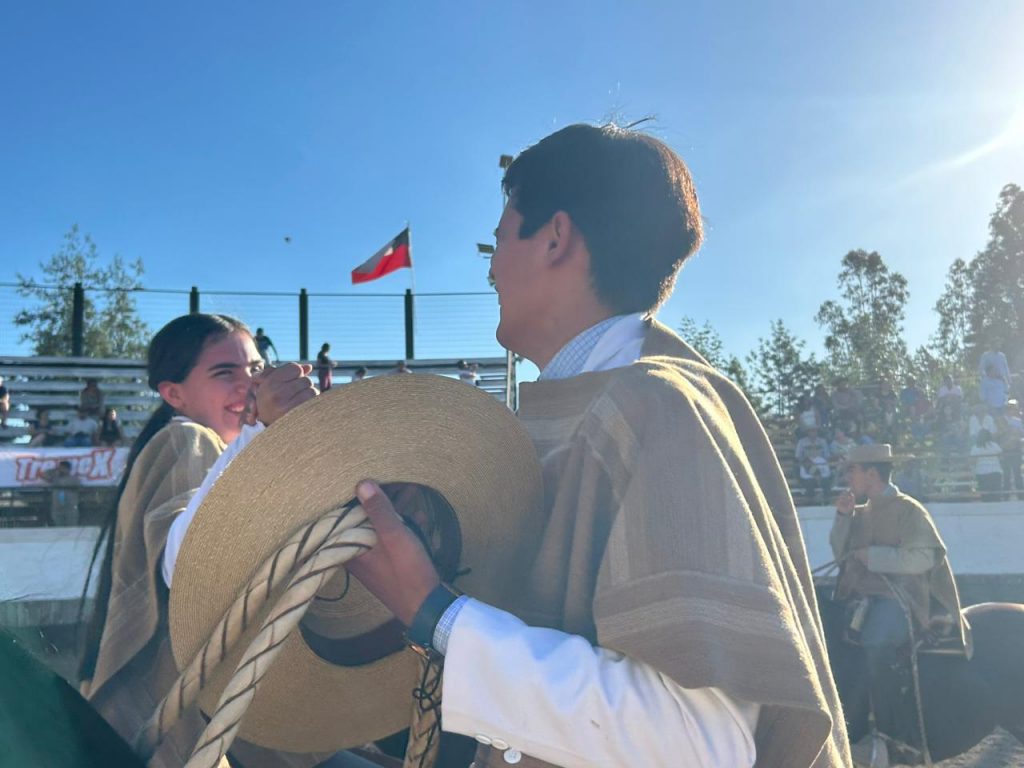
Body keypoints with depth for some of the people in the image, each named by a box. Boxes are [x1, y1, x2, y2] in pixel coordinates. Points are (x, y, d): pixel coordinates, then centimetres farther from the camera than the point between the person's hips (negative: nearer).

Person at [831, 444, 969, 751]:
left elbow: (923, 558, -13)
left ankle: (897, 735, -21)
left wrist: (873, 555, -15)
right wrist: (842, 516, 6)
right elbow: (840, 556, 16)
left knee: (876, 641, -32)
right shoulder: (861, 513, 17)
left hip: (899, 595, -7)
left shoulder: (908, 509, -2)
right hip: (861, 595, 7)